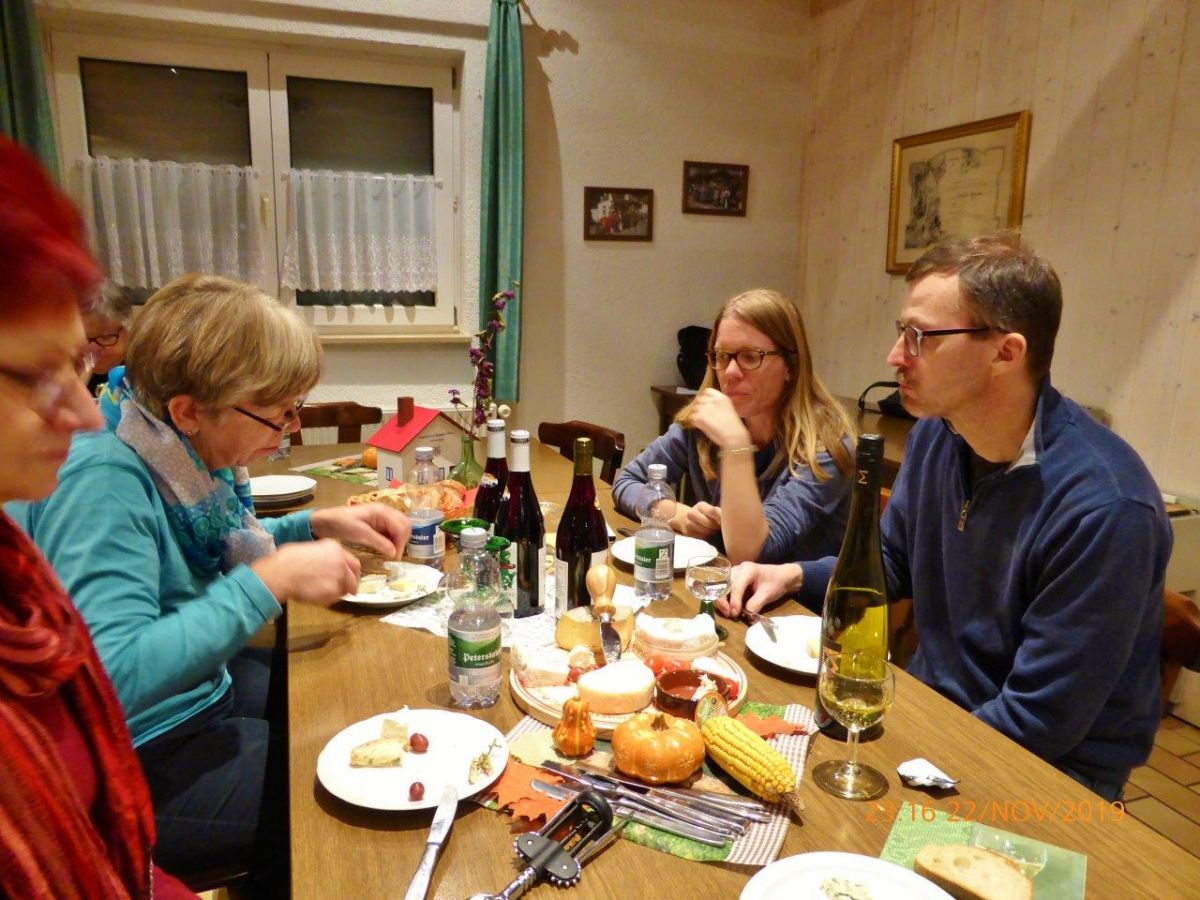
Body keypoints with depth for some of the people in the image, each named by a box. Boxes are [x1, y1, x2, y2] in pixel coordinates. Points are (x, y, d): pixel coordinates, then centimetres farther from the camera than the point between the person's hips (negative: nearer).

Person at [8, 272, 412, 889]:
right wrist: (271, 580, -33)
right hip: (136, 762, -8)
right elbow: (109, 676, -36)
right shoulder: (103, 480, -28)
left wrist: (319, 524, 0)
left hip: (200, 687, 9)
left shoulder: (172, 446, -4)